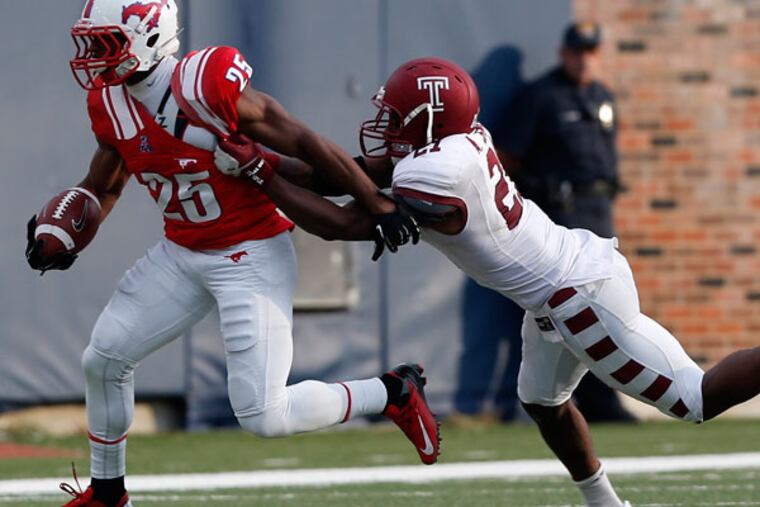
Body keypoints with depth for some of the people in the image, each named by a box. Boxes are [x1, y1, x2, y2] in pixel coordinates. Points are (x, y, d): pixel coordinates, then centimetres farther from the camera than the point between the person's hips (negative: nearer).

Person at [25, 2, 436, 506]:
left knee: (266, 417, -13)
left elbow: (303, 141, -22)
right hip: (181, 253, 8)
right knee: (104, 359, 12)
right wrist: (65, 239, -2)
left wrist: (378, 205, -20)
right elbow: (103, 187, 16)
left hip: (252, 257, -8)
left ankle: (396, 391, 8)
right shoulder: (111, 104, -2)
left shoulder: (207, 88, -26)